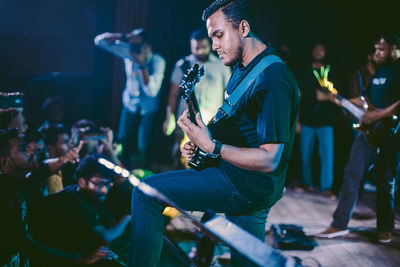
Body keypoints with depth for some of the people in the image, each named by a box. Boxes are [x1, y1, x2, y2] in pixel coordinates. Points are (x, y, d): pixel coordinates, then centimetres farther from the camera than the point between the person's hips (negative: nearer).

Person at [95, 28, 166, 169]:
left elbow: (152, 91, -33)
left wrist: (141, 64, -36)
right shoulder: (128, 53, -15)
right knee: (123, 141, 8)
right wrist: (124, 37, -30)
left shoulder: (158, 61, -23)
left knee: (143, 148, -4)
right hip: (129, 105, 3)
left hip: (148, 109, -3)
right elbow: (100, 40, -17)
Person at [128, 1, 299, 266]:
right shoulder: (242, 68, 10)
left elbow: (269, 160, -26)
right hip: (252, 189, 10)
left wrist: (211, 147, -28)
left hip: (248, 184, -10)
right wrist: (200, 141, 5)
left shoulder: (272, 80, -22)